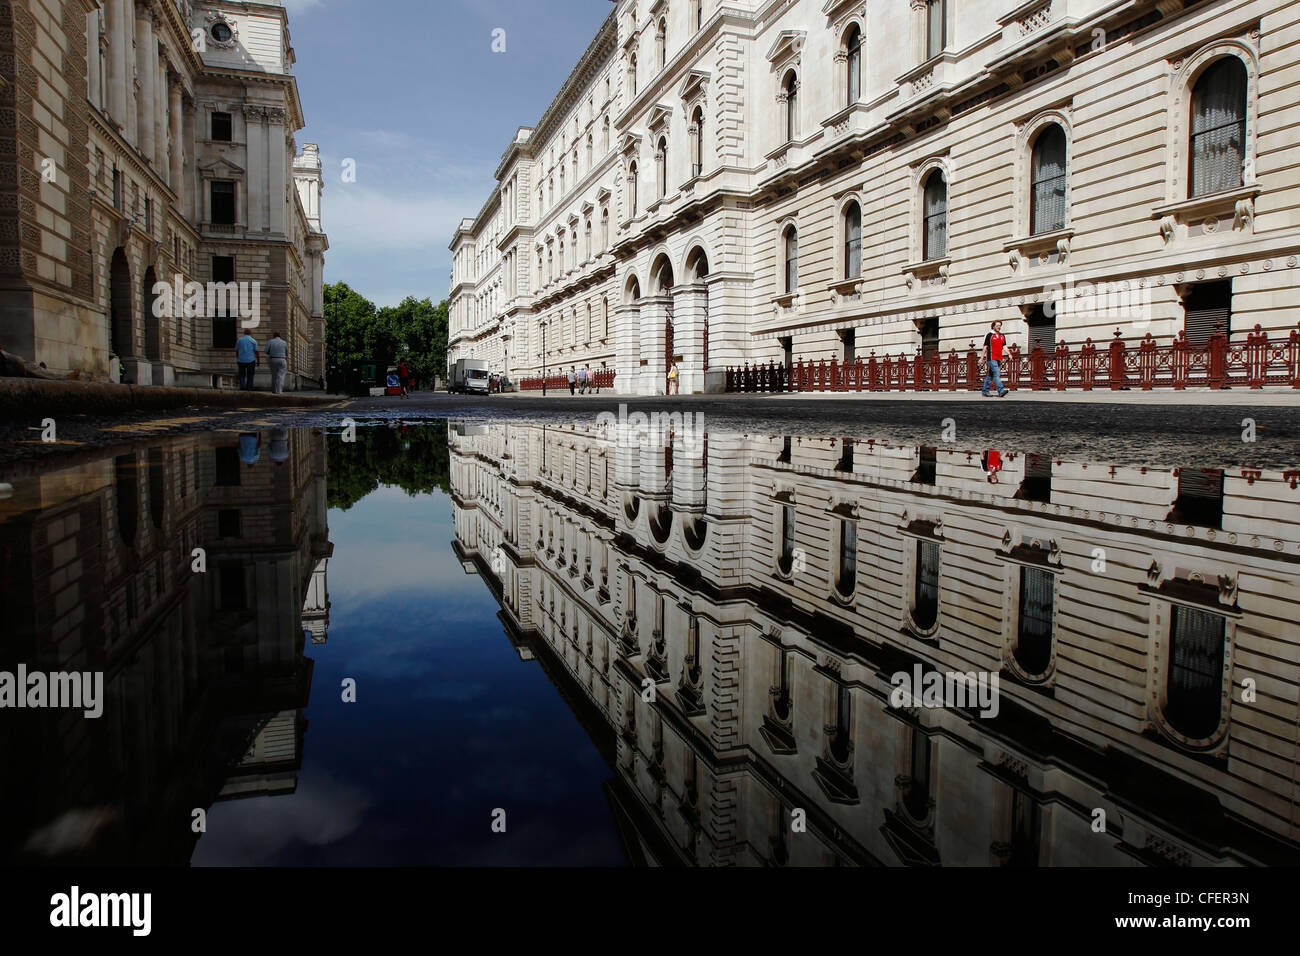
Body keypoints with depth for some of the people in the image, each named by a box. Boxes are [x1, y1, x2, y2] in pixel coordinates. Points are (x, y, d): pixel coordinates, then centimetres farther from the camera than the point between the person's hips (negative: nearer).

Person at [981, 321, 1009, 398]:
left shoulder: (1002, 336, 16)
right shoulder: (989, 335, 0)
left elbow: (1004, 347, 12)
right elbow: (985, 347, 2)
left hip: (999, 358, 6)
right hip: (991, 358, -6)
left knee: (990, 375, 10)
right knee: (996, 374, -16)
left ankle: (985, 391, 16)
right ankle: (1001, 391, -25)